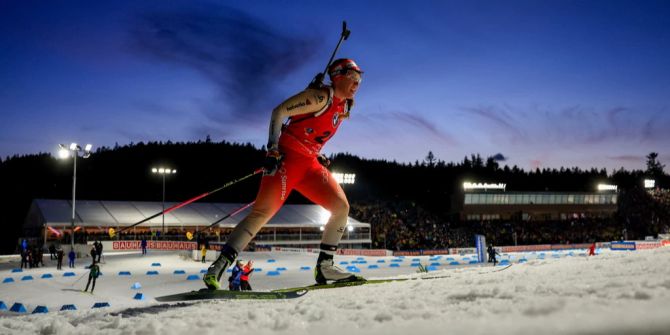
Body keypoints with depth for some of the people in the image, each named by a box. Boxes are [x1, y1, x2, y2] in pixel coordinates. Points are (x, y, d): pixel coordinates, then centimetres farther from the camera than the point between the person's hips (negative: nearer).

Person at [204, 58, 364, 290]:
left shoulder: (345, 107, 17)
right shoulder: (321, 96, -8)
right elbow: (279, 112, -12)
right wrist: (272, 149, -21)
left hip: (310, 163, 8)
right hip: (287, 156, -8)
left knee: (342, 207, -2)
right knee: (264, 211, -17)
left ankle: (324, 266, 5)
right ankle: (218, 267, -16)